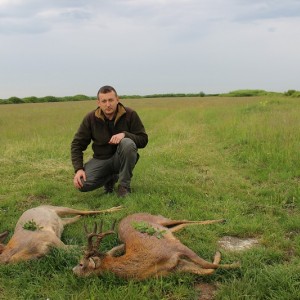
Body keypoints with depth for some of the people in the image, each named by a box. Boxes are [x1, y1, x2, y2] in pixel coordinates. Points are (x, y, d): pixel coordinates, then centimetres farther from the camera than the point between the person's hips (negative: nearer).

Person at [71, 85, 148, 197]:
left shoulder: (130, 114, -10)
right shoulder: (91, 118, -6)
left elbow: (143, 140, -10)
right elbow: (77, 144, -2)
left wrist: (125, 134, -29)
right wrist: (78, 169, -16)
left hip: (122, 158, -1)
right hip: (101, 159, 2)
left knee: (127, 143, -35)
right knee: (82, 184, -24)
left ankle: (124, 186, -16)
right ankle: (110, 178, 10)